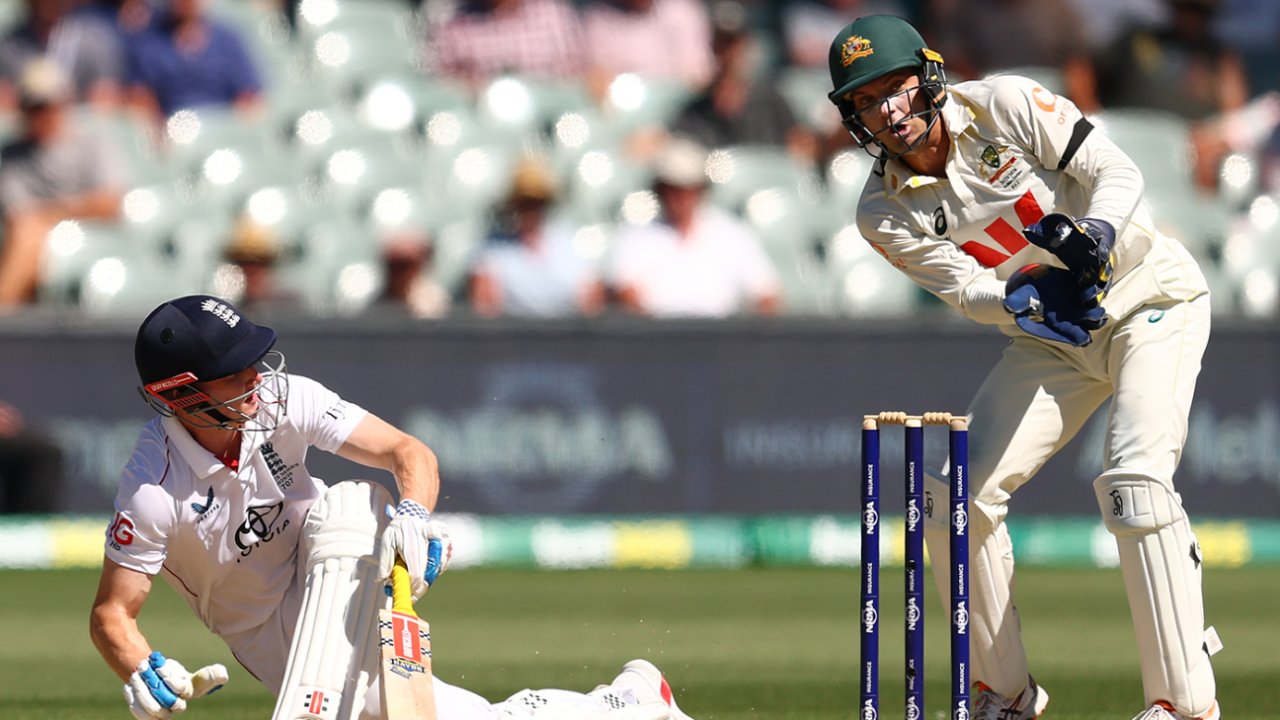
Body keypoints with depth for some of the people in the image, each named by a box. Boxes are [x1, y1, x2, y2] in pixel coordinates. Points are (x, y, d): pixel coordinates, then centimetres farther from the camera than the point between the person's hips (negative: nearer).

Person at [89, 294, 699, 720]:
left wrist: (412, 512, -41)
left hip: (335, 580, 3)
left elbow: (410, 453, -19)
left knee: (350, 506, -33)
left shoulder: (280, 399, -19)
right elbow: (111, 614, -20)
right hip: (263, 632, -3)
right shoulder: (155, 492, -27)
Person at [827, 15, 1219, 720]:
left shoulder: (1003, 106, -17)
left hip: (1152, 298, -5)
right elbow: (969, 289, -15)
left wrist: (1094, 232, -36)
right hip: (1053, 338, 5)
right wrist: (1026, 303, -37)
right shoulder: (886, 216, -8)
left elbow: (1116, 171, -15)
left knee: (1134, 480, -25)